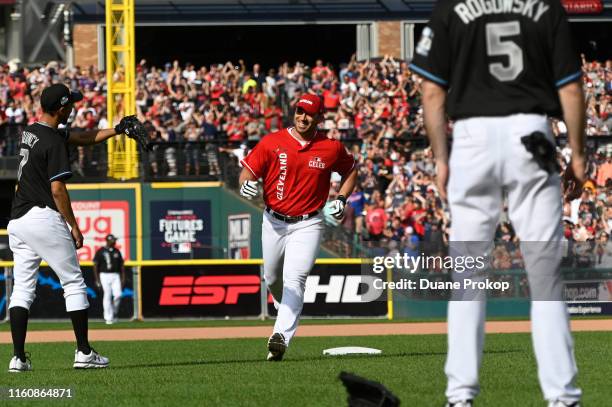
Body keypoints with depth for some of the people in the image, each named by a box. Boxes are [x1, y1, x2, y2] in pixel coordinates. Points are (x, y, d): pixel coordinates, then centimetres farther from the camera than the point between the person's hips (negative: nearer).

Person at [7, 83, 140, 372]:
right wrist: (74, 226, -10)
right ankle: (84, 352, 2)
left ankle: (18, 357, -2)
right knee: (73, 283, 3)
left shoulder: (30, 132, 14)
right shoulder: (54, 142, -13)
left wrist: (117, 130, 19)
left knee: (22, 288, 5)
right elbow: (57, 189, -17)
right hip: (44, 217, -8)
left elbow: (82, 138, 22)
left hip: (17, 220, 8)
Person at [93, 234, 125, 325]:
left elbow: (121, 265, 15)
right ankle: (108, 318, 2)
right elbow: (95, 265, -2)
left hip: (115, 276, 3)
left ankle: (114, 313, 13)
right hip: (105, 275, -3)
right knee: (107, 296, -5)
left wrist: (123, 278, 7)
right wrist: (97, 279, -7)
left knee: (118, 295, -10)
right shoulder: (100, 252, -2)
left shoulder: (117, 252, 12)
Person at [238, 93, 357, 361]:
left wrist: (342, 199, 0)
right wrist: (246, 185, -29)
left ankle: (281, 337, -29)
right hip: (274, 222, 2)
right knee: (272, 278, 16)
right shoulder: (272, 143, -5)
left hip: (307, 225, -2)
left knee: (294, 280, -19)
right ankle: (288, 313, 49)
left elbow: (350, 171, 16)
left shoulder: (332, 148, -3)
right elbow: (247, 172, -5)